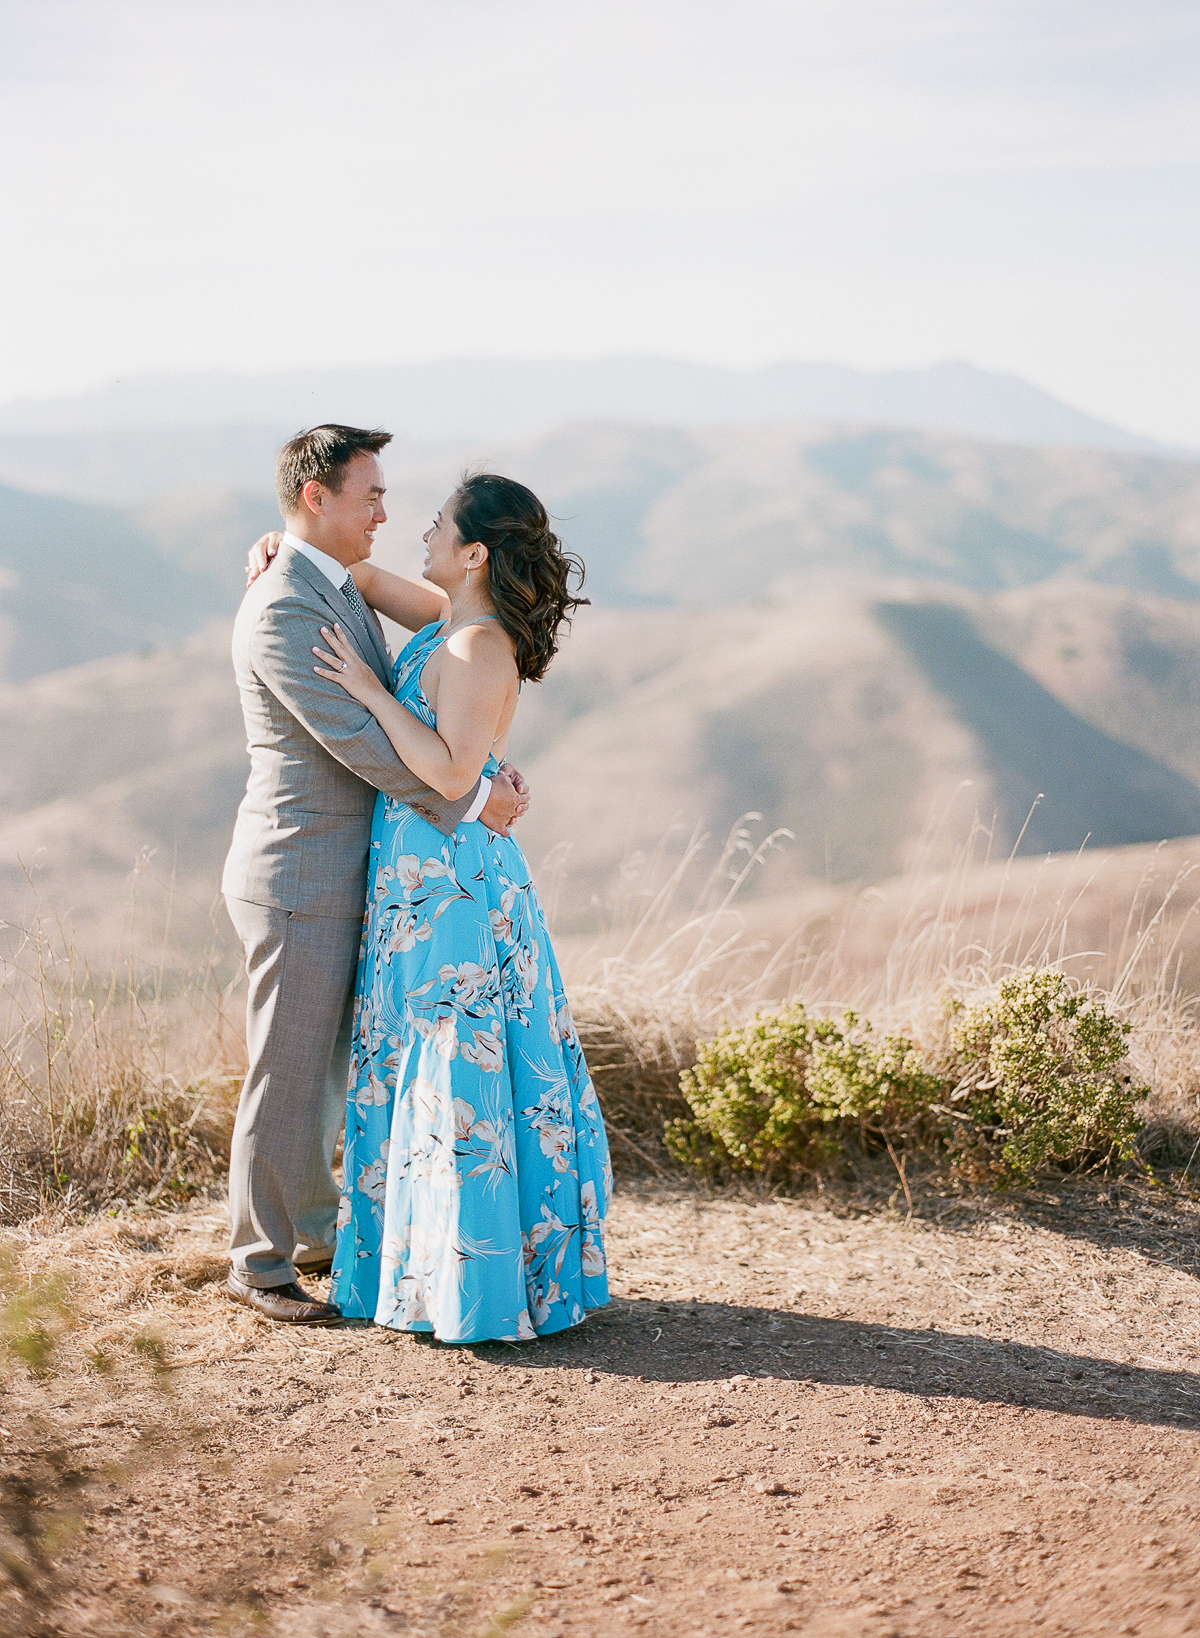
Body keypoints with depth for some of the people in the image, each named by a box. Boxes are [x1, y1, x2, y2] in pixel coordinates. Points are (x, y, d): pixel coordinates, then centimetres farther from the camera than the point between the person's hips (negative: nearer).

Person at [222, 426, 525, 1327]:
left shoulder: (340, 591, 12)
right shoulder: (282, 610, -21)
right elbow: (358, 742, -24)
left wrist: (486, 769, -5)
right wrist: (473, 799, -16)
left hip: (340, 872, 10)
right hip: (299, 879, -10)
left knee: (329, 1063, 19)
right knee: (287, 1074, 1)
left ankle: (315, 1229, 33)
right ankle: (260, 1263, 14)